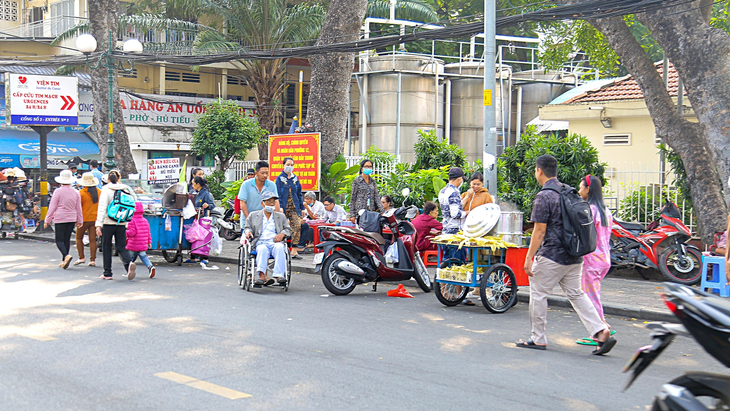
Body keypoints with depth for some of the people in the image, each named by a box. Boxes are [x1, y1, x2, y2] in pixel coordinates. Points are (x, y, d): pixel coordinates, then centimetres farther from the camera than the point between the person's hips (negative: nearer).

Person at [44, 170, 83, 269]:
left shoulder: (58, 192, -8)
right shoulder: (76, 193, 5)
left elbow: (52, 207, -6)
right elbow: (79, 208, 12)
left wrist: (48, 220, 0)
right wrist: (80, 220, 21)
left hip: (60, 219, -4)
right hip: (72, 219, 5)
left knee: (59, 240, -2)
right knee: (67, 239, 12)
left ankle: (66, 255, -27)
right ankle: (64, 261, 15)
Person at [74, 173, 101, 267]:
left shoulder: (81, 193, -10)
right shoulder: (99, 191, 3)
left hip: (84, 219, -4)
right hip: (95, 219, 4)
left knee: (79, 238, 12)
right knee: (92, 240, 4)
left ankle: (81, 257, 7)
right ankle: (93, 260, 3)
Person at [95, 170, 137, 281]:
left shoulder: (106, 190, -5)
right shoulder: (126, 189, 6)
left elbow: (102, 208, -12)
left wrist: (99, 224, -14)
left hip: (108, 223, -3)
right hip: (122, 223, 3)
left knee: (106, 247, 9)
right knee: (121, 247, 7)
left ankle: (107, 273, 13)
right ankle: (129, 263, -22)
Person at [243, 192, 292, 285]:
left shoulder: (281, 216, 26)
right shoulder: (253, 215, 23)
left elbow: (288, 229, 21)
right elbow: (247, 227, 22)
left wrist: (282, 234, -2)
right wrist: (248, 232, -3)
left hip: (275, 242, 1)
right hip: (260, 243, -1)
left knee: (279, 247, -37)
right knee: (262, 249, -38)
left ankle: (279, 275, -44)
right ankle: (262, 275, -51)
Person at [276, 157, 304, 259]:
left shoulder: (295, 179, 13)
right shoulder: (280, 178, 1)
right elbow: (278, 194, -4)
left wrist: (302, 207, 14)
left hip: (294, 207, 3)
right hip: (284, 207, -3)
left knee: (297, 225, -11)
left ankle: (294, 251, -11)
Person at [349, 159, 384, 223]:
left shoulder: (372, 181, 14)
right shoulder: (357, 181, 1)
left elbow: (377, 196, 9)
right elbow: (353, 198, 1)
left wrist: (381, 211, -3)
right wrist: (352, 215, -4)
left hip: (371, 211, 4)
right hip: (360, 211, -4)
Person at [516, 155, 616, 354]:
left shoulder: (544, 196, -13)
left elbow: (539, 231, -16)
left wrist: (529, 258, -11)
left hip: (551, 256, -8)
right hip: (574, 256, 8)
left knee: (538, 293, 6)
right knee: (576, 294, 11)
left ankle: (538, 339, 12)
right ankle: (601, 332, -1)